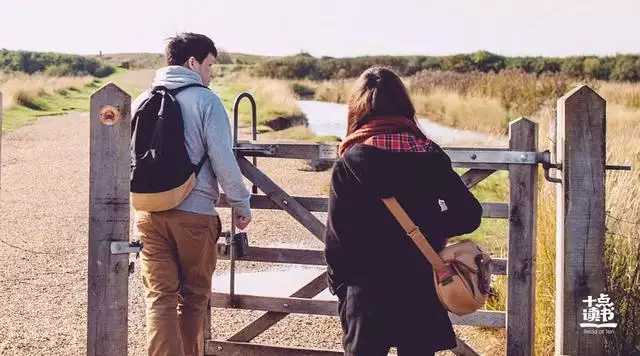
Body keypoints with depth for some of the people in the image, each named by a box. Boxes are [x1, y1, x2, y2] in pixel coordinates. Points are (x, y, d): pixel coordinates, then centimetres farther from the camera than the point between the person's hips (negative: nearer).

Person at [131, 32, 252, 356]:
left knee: (159, 298, 1)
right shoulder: (206, 101, -7)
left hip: (149, 213, 4)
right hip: (195, 213, -3)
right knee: (193, 298, 13)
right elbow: (223, 160, -11)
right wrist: (242, 204, 0)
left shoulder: (141, 101, 9)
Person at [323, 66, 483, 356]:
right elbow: (469, 215, -5)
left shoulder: (349, 164, -10)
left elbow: (337, 235, -9)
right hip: (422, 289, 2)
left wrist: (338, 282, 5)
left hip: (367, 292, -2)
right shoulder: (430, 156, -3)